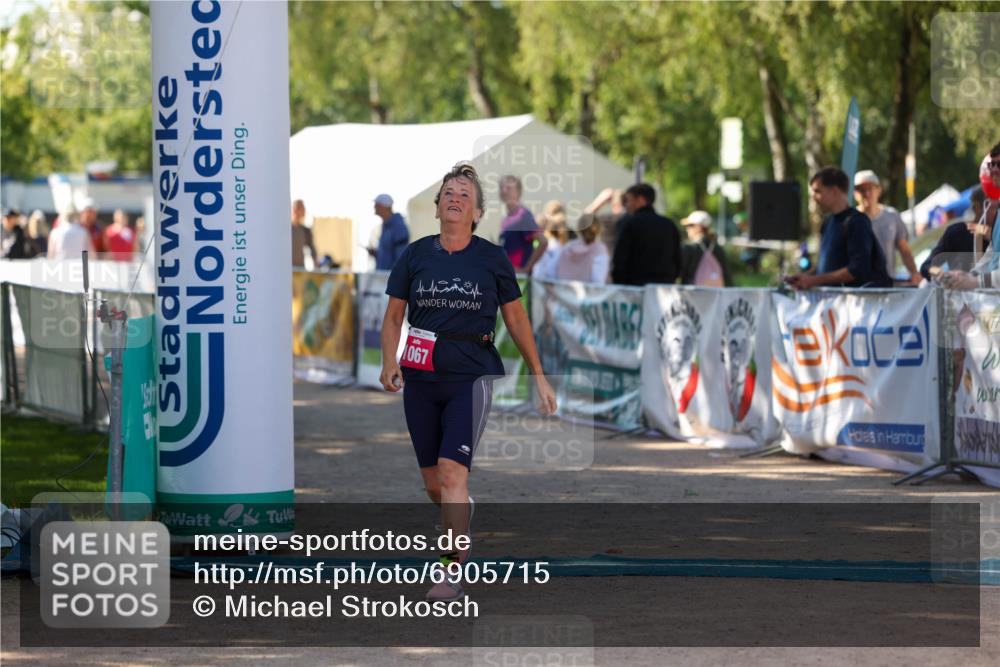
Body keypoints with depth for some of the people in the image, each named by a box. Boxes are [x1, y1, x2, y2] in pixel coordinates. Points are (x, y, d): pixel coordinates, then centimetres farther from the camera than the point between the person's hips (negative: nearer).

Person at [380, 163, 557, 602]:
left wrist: (539, 378, 9)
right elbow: (393, 317, 10)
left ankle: (452, 573, -15)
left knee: (452, 470, -16)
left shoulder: (492, 258, 1)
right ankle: (460, 529, 40)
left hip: (471, 376, -3)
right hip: (421, 379, 3)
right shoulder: (415, 254, 4)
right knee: (432, 480, 9)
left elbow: (516, 319, 8)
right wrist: (389, 364, -6)